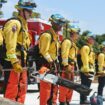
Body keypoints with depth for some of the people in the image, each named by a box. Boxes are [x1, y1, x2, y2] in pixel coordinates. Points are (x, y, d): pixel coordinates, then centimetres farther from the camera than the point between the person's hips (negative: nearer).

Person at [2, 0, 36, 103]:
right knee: (11, 89, -9)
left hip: (21, 62, 10)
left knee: (22, 88, 14)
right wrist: (14, 62, -26)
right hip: (12, 62, -10)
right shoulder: (14, 23, -13)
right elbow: (10, 44, -21)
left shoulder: (23, 24, 19)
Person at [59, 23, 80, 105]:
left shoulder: (73, 43, 23)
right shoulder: (67, 41, -10)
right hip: (67, 66, -11)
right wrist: (66, 65, -28)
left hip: (71, 66, 11)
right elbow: (64, 54, -21)